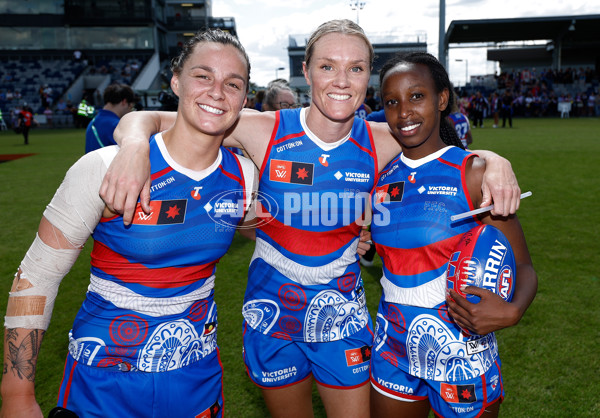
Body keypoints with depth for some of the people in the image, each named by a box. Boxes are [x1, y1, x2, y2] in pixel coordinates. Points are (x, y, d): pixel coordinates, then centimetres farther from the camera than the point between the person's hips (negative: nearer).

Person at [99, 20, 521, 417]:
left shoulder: (381, 142, -9)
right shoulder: (264, 130, -16)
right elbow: (147, 119, -13)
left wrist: (495, 162, -17)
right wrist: (135, 146, -35)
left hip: (342, 311, 1)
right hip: (273, 310, -1)